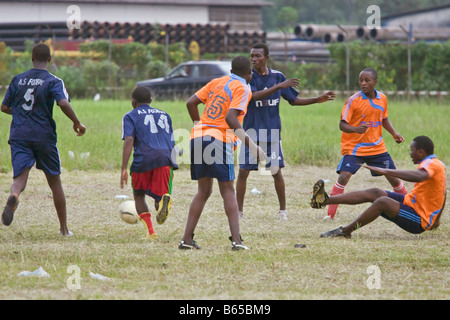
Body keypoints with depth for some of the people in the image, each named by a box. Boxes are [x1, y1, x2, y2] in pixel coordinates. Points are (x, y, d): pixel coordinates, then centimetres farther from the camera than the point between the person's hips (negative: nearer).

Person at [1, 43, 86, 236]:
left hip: (19, 136, 2)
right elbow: (63, 104, -19)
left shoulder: (18, 80, 10)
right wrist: (77, 123, -5)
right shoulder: (53, 81, -3)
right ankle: (64, 229, 21)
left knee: (20, 177, -12)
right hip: (44, 137, -1)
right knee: (55, 182, 14)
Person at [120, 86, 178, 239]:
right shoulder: (164, 115, 27)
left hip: (143, 159, -2)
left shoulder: (130, 116, 13)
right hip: (164, 158, 2)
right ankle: (164, 200, -37)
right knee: (159, 197, 3)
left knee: (139, 195, 20)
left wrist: (124, 169, -9)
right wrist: (172, 167, 36)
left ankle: (151, 232, 2)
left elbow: (129, 140, -3)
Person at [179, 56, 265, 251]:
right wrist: (250, 145, -15)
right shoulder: (243, 89, -2)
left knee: (203, 191, 14)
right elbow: (231, 118, -16)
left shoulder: (216, 82, 18)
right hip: (219, 139, -6)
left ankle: (187, 238, 9)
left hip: (197, 138, 6)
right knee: (228, 191, 0)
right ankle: (236, 240, -10)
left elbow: (191, 103, 14)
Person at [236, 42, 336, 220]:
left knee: (276, 171, 3)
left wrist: (317, 100, 4)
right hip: (251, 131, -2)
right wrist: (278, 86, -32)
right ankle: (239, 211, 6)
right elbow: (254, 96, -26)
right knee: (243, 171, -3)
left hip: (273, 132, 2)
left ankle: (283, 210, 14)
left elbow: (293, 100, 12)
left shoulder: (277, 76, 3)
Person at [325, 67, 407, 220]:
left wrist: (394, 133, 6)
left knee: (393, 177, 9)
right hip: (354, 147, -4)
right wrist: (356, 129, -37)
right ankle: (330, 214, -16)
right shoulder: (353, 100, -14)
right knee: (344, 176, -20)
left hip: (377, 147, 4)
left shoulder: (382, 98, 1)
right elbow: (342, 124, -18)